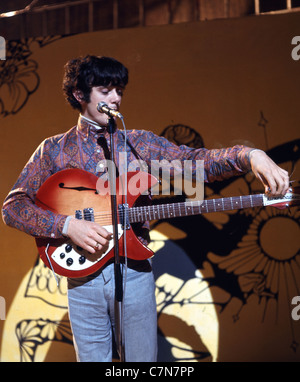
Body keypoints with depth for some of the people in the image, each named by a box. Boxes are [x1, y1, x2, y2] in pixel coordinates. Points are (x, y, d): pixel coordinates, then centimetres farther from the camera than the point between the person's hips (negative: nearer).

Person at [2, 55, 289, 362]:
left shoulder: (139, 143, 6)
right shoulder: (53, 149, 4)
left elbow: (197, 161, -7)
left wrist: (250, 156, -26)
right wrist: (67, 225, -18)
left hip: (134, 270, 1)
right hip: (82, 274, -1)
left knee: (143, 358, 10)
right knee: (91, 357, 9)